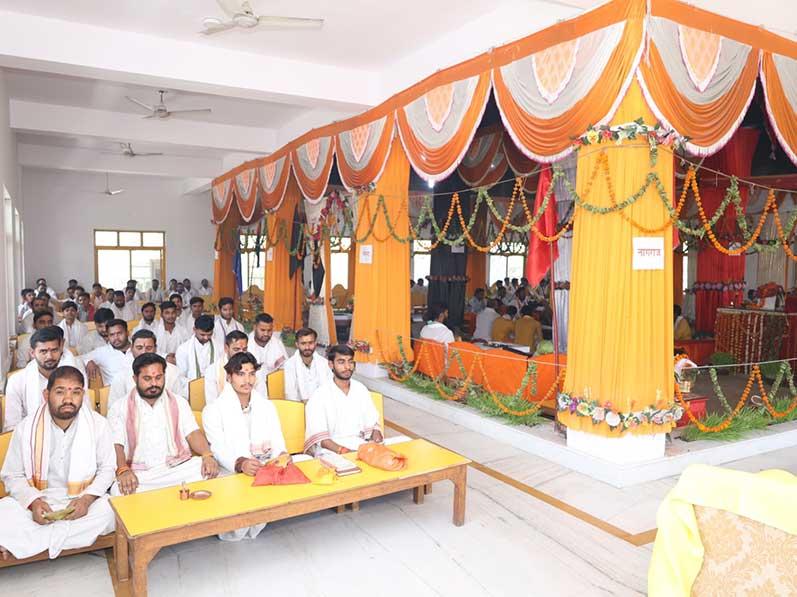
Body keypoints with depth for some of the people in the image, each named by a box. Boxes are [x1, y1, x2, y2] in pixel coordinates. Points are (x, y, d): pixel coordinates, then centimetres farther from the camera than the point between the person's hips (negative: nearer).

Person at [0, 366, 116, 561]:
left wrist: (87, 499, -17)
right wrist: (34, 502, -17)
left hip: (83, 499, 1)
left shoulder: (98, 424, -7)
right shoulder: (27, 428, -6)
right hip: (38, 499, -1)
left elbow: (106, 469, 1)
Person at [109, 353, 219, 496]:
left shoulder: (179, 403, 16)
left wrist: (207, 455, -16)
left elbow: (193, 433, 6)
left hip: (178, 468, 2)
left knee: (209, 470, -26)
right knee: (120, 491, -34)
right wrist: (123, 470, -22)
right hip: (139, 475, -2)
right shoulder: (120, 408, 10)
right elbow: (116, 445, -1)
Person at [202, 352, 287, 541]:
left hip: (266, 469, 3)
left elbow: (277, 441, 6)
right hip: (232, 472, -3)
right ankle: (232, 535, 1)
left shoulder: (267, 406, 14)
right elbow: (219, 450, -9)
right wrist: (240, 463, -30)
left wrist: (282, 454, -18)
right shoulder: (213, 410, 1)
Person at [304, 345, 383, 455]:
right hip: (331, 450, -5)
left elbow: (372, 422, 12)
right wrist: (341, 450, -28)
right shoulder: (319, 395, -8)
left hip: (359, 446, 5)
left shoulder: (361, 389, 8)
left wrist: (376, 435, -10)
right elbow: (319, 436, -14)